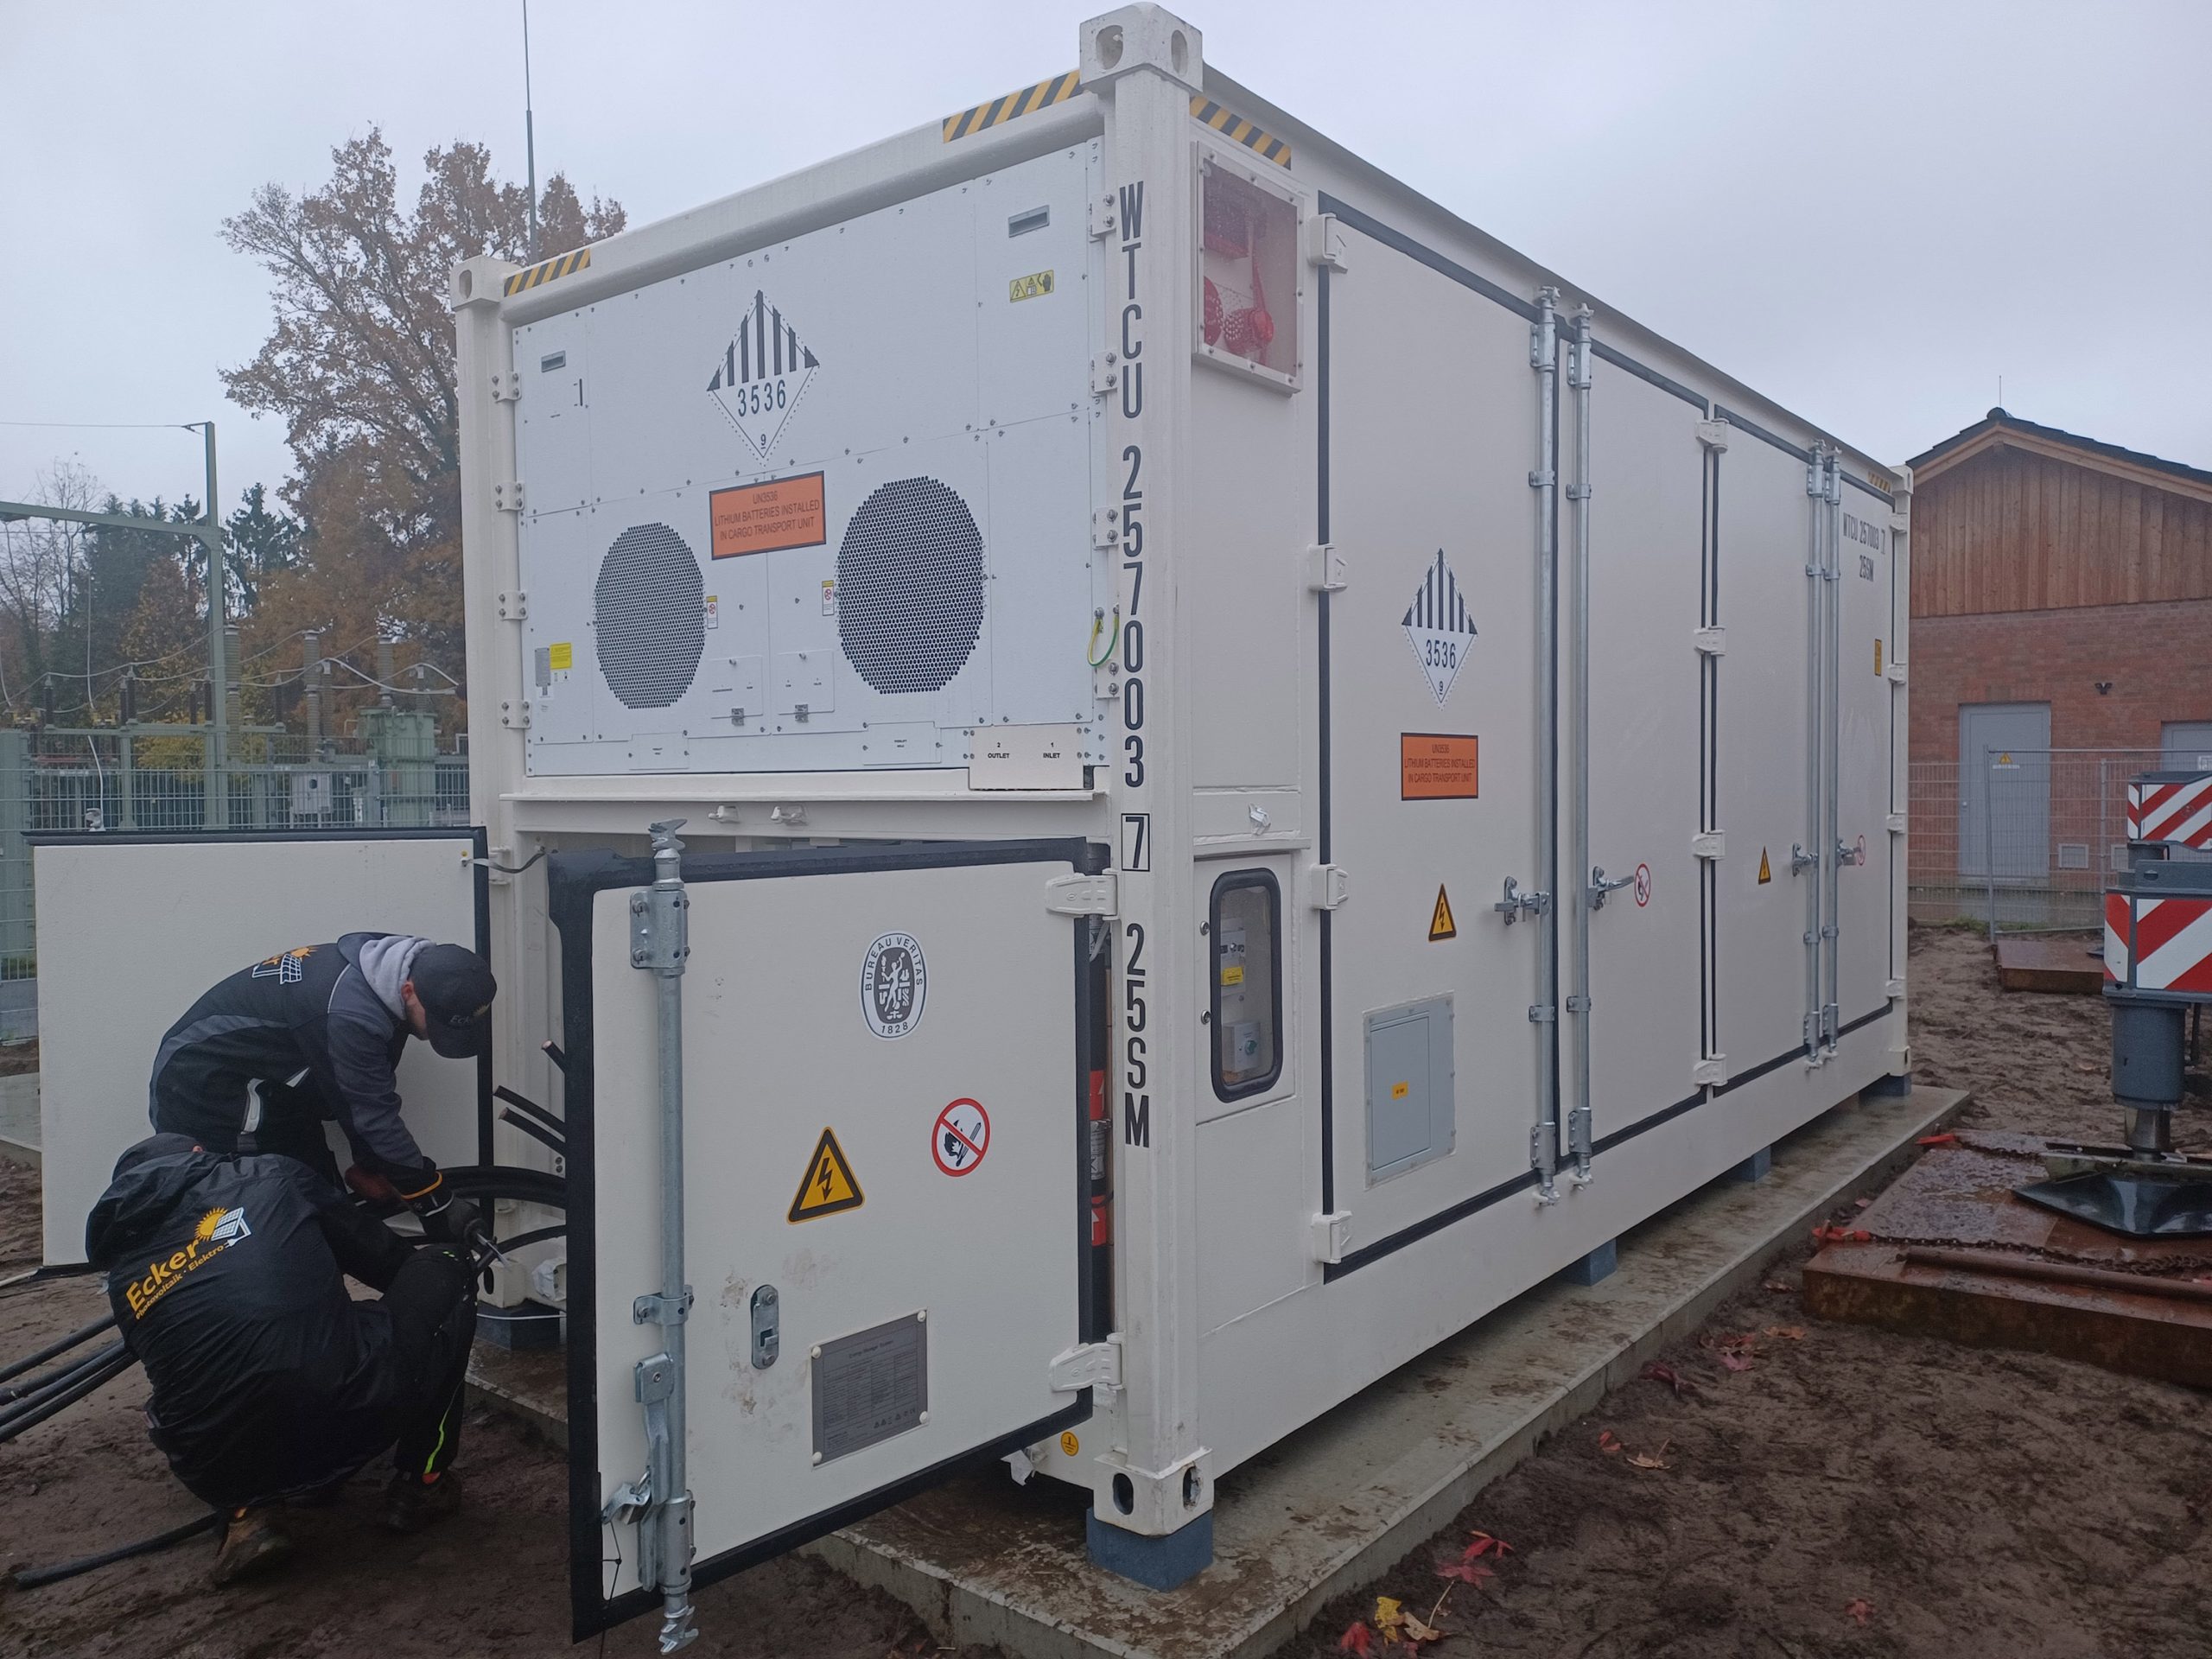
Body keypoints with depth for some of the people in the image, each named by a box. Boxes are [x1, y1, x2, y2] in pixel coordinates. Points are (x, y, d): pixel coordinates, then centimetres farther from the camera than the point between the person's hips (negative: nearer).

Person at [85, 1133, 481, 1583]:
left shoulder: (125, 1277, 18)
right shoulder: (268, 1177, 9)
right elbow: (383, 1257, 21)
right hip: (352, 1421, -5)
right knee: (447, 1267, 20)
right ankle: (420, 1483, 22)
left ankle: (246, 1514, 13)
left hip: (219, 1466, 5)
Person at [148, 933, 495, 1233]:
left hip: (266, 1085, 9)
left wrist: (371, 1164, 10)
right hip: (201, 1090, -9)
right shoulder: (350, 1014, -36)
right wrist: (433, 1202, -20)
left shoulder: (383, 965, -8)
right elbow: (375, 1118, -28)